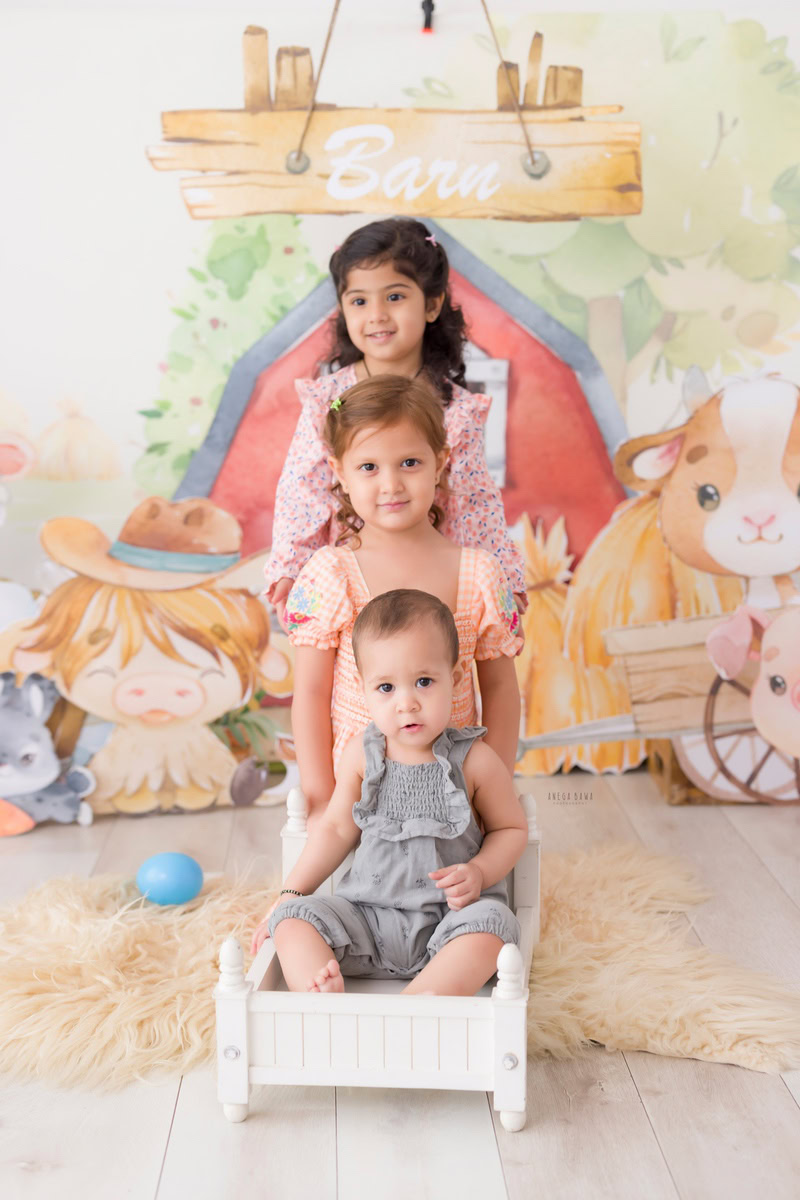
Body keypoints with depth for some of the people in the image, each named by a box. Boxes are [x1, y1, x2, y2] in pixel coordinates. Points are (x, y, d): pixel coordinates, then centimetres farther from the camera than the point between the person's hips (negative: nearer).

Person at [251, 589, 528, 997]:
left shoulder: (474, 759, -7)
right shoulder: (360, 755, 0)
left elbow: (511, 829, 5)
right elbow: (337, 829, 11)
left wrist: (478, 873, -14)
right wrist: (289, 895, 7)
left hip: (450, 915, -3)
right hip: (367, 912, 3)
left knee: (490, 924, -33)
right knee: (294, 920, -16)